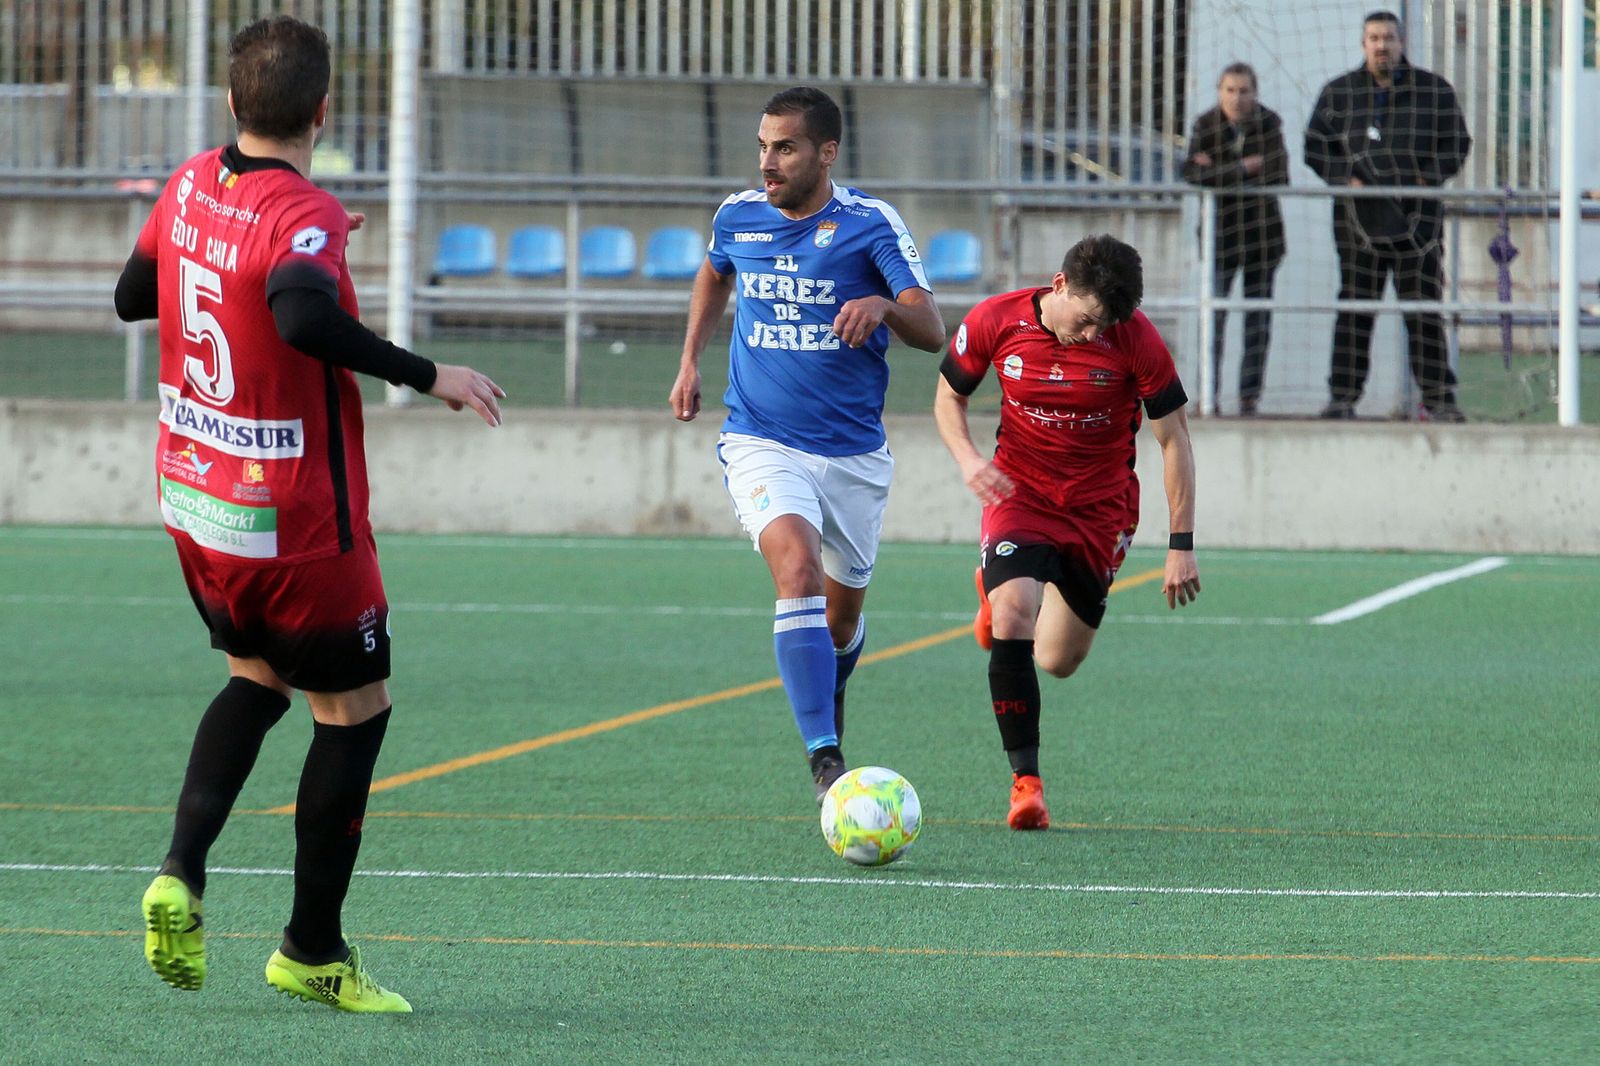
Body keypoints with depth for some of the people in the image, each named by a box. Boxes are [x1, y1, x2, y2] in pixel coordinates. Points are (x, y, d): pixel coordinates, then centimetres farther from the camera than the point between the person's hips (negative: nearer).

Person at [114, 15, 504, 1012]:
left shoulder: (191, 185, 1)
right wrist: (427, 374, -33)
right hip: (295, 521, -7)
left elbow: (131, 296, 17)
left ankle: (182, 870, 3)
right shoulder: (303, 215, -22)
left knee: (258, 676, 25)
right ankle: (313, 949, 13)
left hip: (192, 500, 7)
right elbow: (303, 317, -42)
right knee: (354, 708, 8)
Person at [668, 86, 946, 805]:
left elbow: (931, 333, -17)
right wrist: (690, 361, 19)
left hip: (853, 454, 0)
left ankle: (827, 699, 52)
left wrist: (882, 304, -37)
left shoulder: (871, 225, -9)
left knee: (842, 612, 15)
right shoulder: (738, 216, 1)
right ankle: (824, 759, -33)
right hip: (762, 444, 0)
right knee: (797, 566, -27)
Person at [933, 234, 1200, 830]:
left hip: (1101, 507, 1)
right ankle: (1026, 782, -17)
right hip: (1020, 493, -1)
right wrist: (968, 460, -18)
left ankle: (997, 591, 44)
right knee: (1013, 622, -26)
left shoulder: (1136, 339, -17)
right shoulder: (995, 322, -14)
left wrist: (1181, 545, -10)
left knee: (1058, 661, 9)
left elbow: (1174, 439, -9)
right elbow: (948, 397, 3)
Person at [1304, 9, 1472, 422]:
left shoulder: (1435, 91, 7)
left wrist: (1424, 180, -7)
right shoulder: (1338, 93, 9)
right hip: (1359, 217, 1)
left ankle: (1439, 398, -1)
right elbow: (1316, 148, 8)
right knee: (1354, 307, -1)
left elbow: (1457, 146, 7)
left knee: (1424, 307, -3)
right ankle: (1342, 396, 2)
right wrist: (1348, 179, -7)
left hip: (1416, 214, -1)